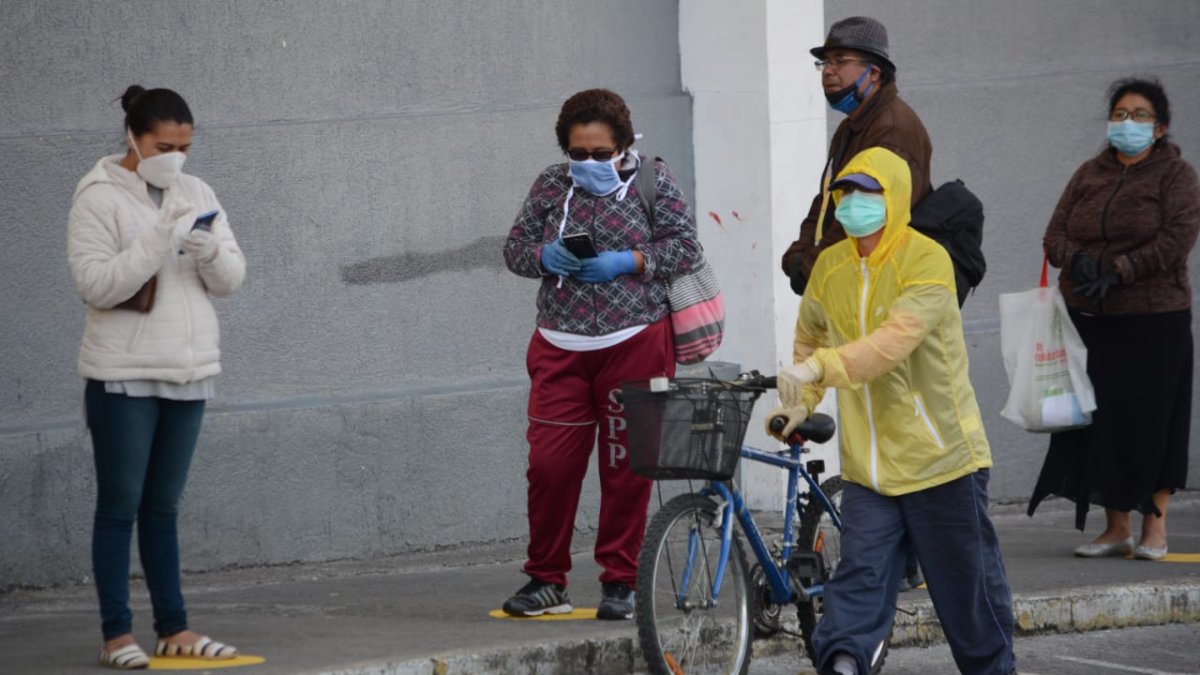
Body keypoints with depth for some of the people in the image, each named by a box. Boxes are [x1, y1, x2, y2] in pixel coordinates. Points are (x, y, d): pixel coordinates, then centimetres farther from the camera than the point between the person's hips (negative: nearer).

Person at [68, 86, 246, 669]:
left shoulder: (196, 194, 10)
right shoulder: (99, 198, -7)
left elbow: (231, 280, 7)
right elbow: (95, 283, -16)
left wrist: (209, 251, -15)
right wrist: (159, 241, -24)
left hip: (188, 372, 5)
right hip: (123, 378, -5)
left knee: (163, 507, 11)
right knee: (120, 506, -2)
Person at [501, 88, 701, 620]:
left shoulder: (652, 180, 3)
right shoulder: (551, 186, 10)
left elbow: (685, 247, 0)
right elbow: (514, 248, 13)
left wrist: (627, 262, -13)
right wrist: (546, 257, -9)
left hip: (634, 342, -2)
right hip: (560, 347, 2)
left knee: (626, 466, 0)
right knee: (549, 462, -4)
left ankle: (620, 581, 10)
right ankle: (547, 580, 8)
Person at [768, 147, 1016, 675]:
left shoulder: (926, 261, -15)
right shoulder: (830, 266, 4)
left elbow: (895, 339, -29)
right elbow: (809, 335, 23)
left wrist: (819, 368, -37)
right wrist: (801, 402, 11)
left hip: (940, 459, -4)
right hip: (867, 467, 4)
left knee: (966, 582, 8)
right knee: (860, 577, -7)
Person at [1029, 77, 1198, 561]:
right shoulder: (1089, 175, 15)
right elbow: (1055, 235, 9)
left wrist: (1118, 272, -18)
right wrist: (1077, 260, -14)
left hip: (1153, 320, -4)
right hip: (1089, 318, 4)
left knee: (1152, 420, -3)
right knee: (1101, 420, 3)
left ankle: (1155, 525, 6)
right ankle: (1116, 527, 10)